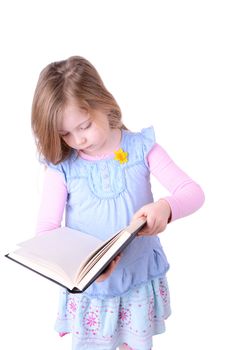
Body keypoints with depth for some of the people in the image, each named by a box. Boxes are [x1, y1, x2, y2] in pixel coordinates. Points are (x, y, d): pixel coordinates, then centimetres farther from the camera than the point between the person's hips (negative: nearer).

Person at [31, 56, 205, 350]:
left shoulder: (141, 148, -10)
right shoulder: (61, 166, -11)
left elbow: (192, 191, -12)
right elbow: (46, 228, -14)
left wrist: (165, 207, -35)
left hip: (140, 281, 1)